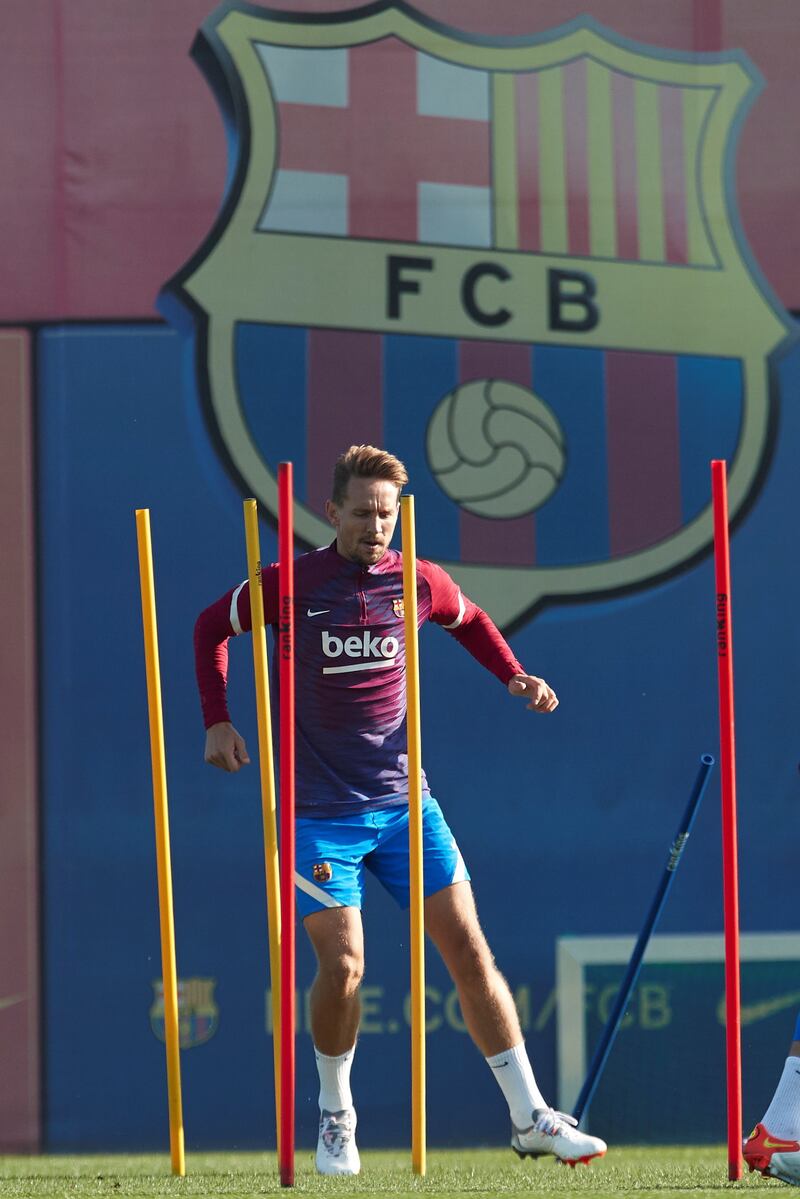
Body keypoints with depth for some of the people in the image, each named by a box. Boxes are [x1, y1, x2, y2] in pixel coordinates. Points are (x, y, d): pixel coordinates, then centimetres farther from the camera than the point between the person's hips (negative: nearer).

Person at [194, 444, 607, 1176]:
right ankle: (335, 1115, 13)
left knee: (470, 950, -3)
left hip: (404, 801, 3)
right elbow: (211, 627, 10)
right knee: (343, 964, -12)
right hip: (320, 812, -3)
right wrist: (218, 722, 1)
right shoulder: (289, 585, -7)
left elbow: (470, 621, 23)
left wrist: (516, 677, 7)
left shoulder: (419, 583, 0)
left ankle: (530, 1119, 2)